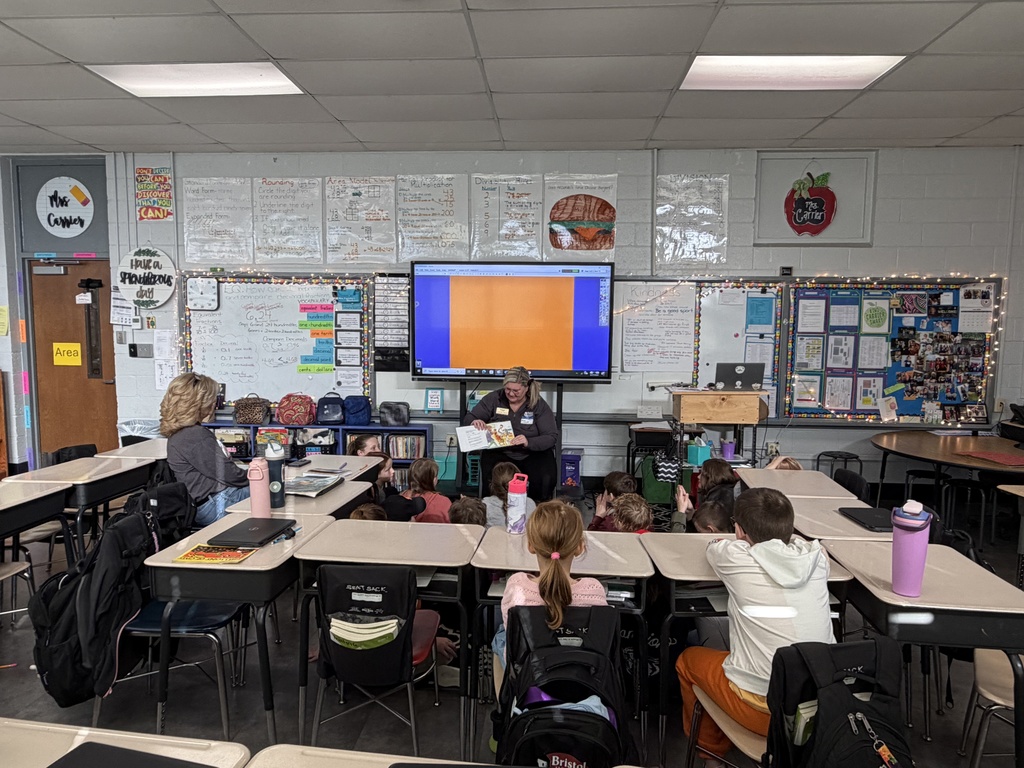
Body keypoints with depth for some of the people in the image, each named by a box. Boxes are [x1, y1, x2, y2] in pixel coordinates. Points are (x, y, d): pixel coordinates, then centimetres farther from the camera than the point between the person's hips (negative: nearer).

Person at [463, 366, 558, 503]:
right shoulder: (494, 398, -3)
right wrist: (474, 422, -22)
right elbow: (468, 418, 5)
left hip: (532, 453, 0)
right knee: (492, 482, -33)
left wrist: (528, 442, -29)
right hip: (499, 452, 0)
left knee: (546, 480, -29)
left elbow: (552, 437, -10)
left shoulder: (539, 405, -5)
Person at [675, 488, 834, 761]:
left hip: (764, 710, -5)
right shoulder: (815, 556, -5)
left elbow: (714, 546, 12)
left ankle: (712, 748, 39)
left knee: (687, 659, 22)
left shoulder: (738, 558, -14)